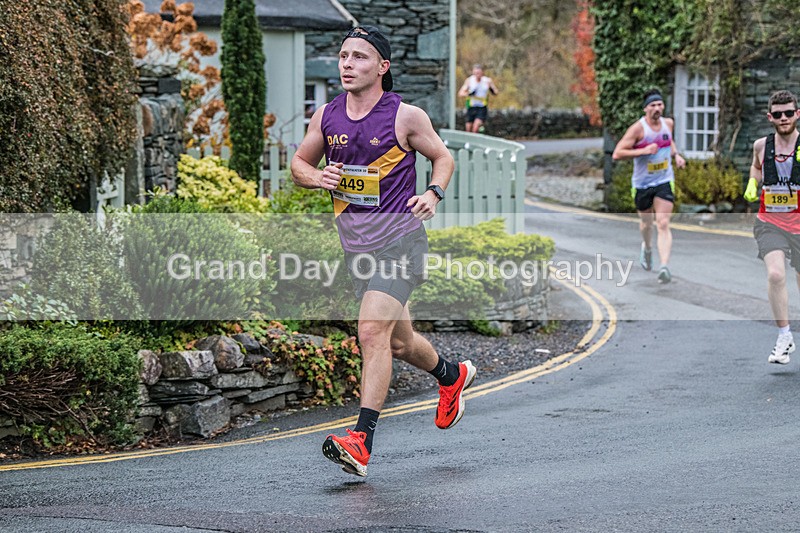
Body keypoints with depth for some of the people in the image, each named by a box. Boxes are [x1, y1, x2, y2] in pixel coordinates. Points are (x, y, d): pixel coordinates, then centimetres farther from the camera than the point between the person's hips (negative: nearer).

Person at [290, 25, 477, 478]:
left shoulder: (406, 117, -7)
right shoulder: (326, 116, 5)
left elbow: (444, 157, 6)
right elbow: (299, 163, 17)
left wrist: (433, 195, -12)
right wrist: (316, 177, -6)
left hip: (399, 240, -6)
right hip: (356, 244, 6)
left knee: (373, 332, -20)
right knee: (398, 342, 18)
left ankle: (361, 442, -22)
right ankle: (453, 376, 48)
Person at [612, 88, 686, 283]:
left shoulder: (668, 123, 1)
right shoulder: (638, 128, -16)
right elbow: (617, 154, -21)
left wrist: (676, 155, 6)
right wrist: (644, 151, -27)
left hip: (664, 182, 2)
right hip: (642, 184, -2)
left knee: (663, 224, -14)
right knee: (646, 223, 18)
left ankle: (664, 267, -23)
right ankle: (646, 248, 52)